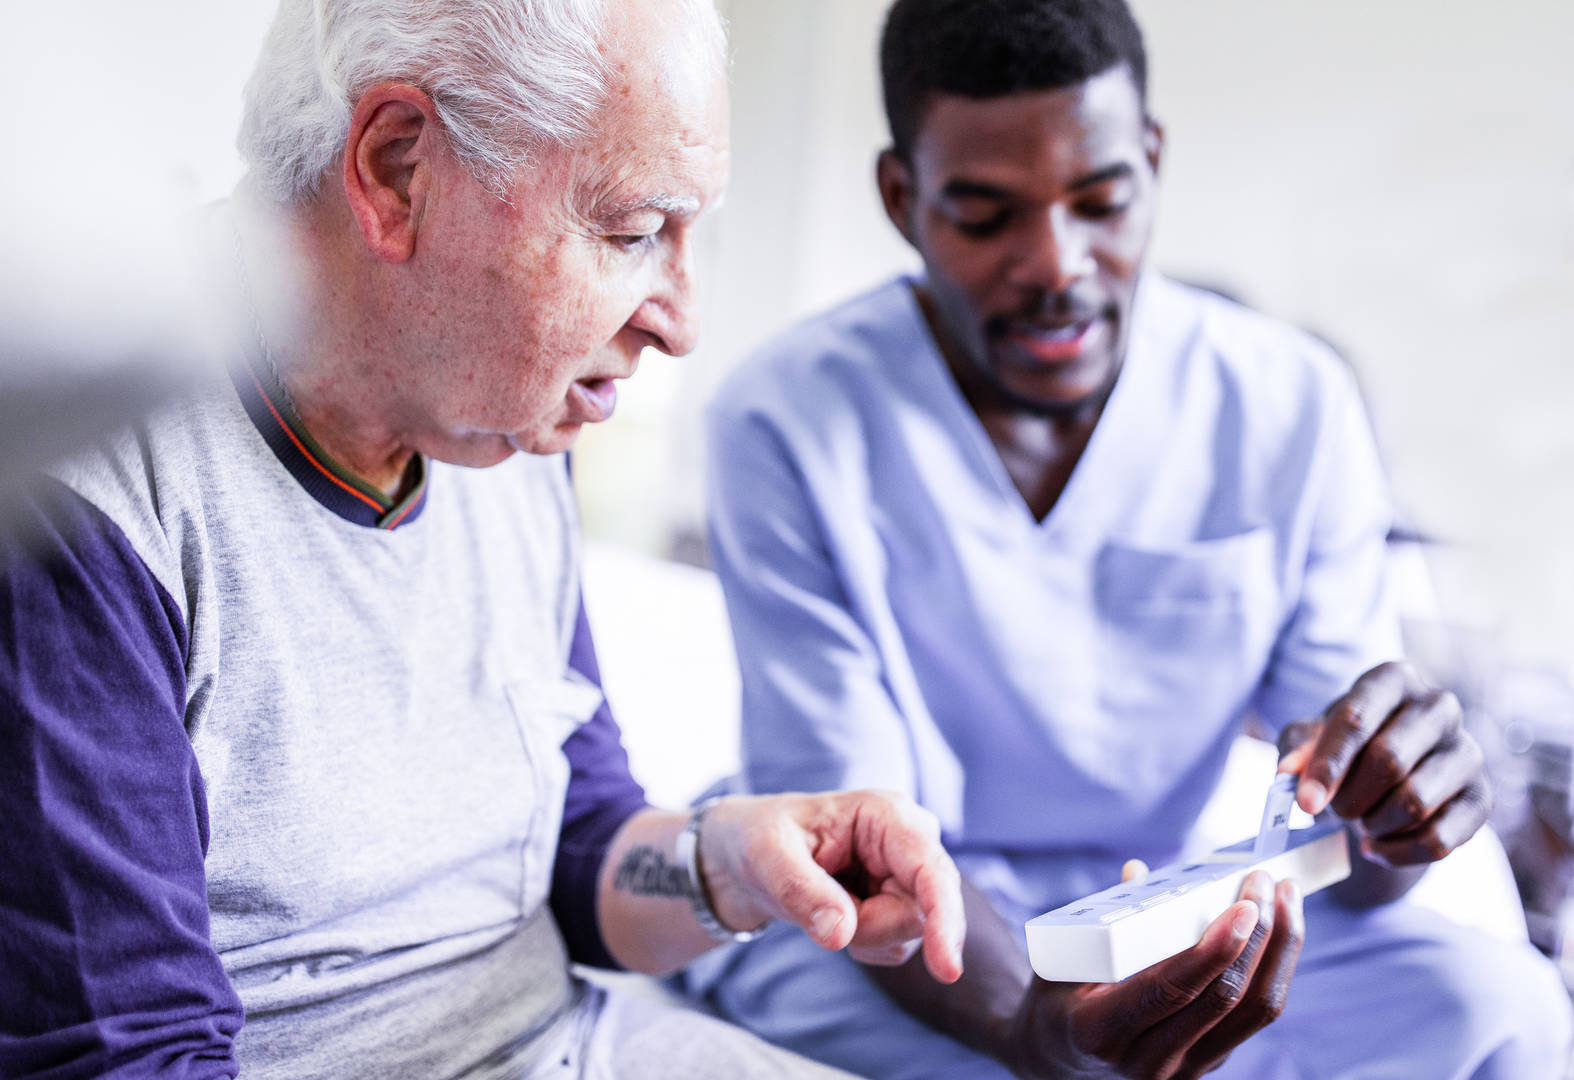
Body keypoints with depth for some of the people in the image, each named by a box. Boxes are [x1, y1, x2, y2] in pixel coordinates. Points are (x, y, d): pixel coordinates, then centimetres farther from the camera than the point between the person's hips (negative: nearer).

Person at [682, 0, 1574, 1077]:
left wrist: (1394, 816, -30)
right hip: (904, 944, -1)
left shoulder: (1290, 404, -6)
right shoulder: (788, 423, -14)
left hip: (1176, 919, 2)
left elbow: (1354, 849, -4)